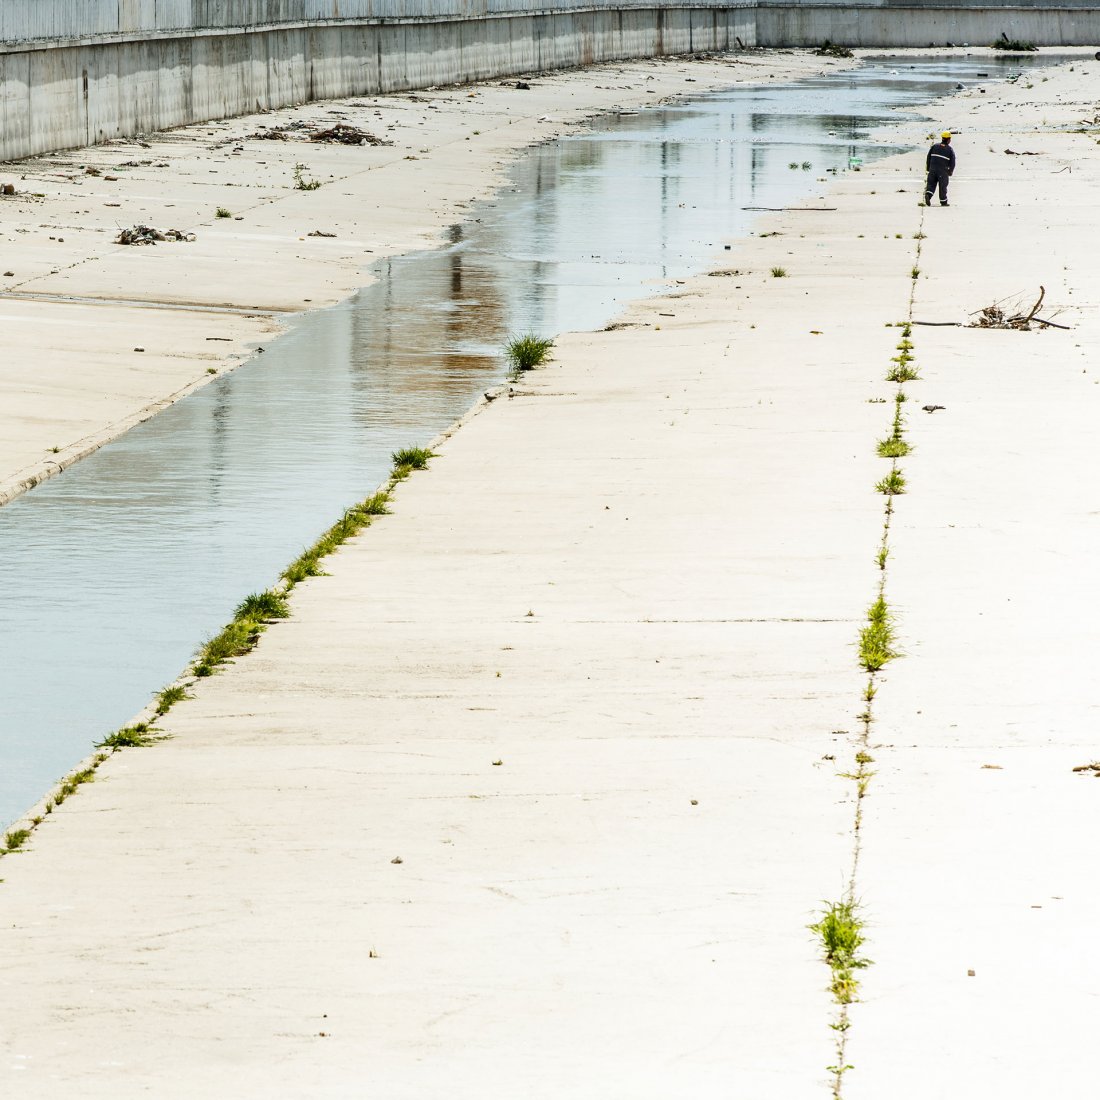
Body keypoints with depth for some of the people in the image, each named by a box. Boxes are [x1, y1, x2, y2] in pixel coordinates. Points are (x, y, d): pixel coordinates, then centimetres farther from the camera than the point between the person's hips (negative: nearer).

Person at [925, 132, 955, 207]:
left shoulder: (935, 146, 2)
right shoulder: (950, 150, -4)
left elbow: (928, 157, 5)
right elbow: (952, 162, -4)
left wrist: (928, 168, 14)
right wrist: (950, 172, 10)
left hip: (933, 169, 2)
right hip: (943, 171, -2)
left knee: (931, 184, 8)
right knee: (943, 186, 9)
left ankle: (928, 194, -18)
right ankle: (943, 201, 17)